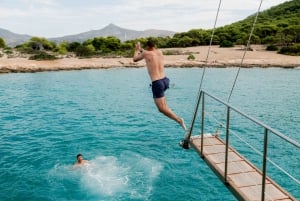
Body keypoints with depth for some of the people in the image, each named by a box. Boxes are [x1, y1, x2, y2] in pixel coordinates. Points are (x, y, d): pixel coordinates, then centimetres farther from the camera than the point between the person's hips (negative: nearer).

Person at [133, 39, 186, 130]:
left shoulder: (146, 53, -4)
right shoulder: (160, 52, 10)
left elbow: (135, 59, 14)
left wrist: (137, 50, 32)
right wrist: (141, 49, 44)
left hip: (157, 84, -7)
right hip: (165, 80, 7)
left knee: (162, 108, -4)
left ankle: (178, 120, -18)